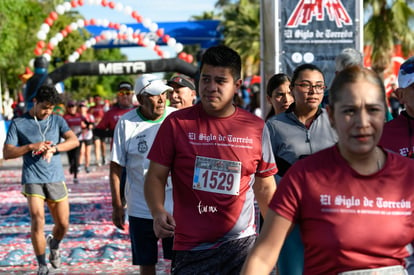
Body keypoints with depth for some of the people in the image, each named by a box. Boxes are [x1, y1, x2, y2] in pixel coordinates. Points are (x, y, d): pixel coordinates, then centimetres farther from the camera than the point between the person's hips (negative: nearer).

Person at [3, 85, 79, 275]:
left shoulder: (57, 121, 7)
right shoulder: (19, 124, 1)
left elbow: (74, 141, -7)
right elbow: (7, 153, -3)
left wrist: (54, 148, -25)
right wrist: (31, 146, -17)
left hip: (56, 179, 3)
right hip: (32, 179, -2)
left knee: (63, 224, 5)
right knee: (37, 219, -16)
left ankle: (54, 245, 39)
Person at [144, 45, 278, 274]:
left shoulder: (256, 128, 4)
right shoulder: (177, 123, 0)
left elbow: (265, 188, 12)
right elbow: (156, 176, 2)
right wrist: (158, 212, -17)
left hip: (242, 246, 1)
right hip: (191, 251, -1)